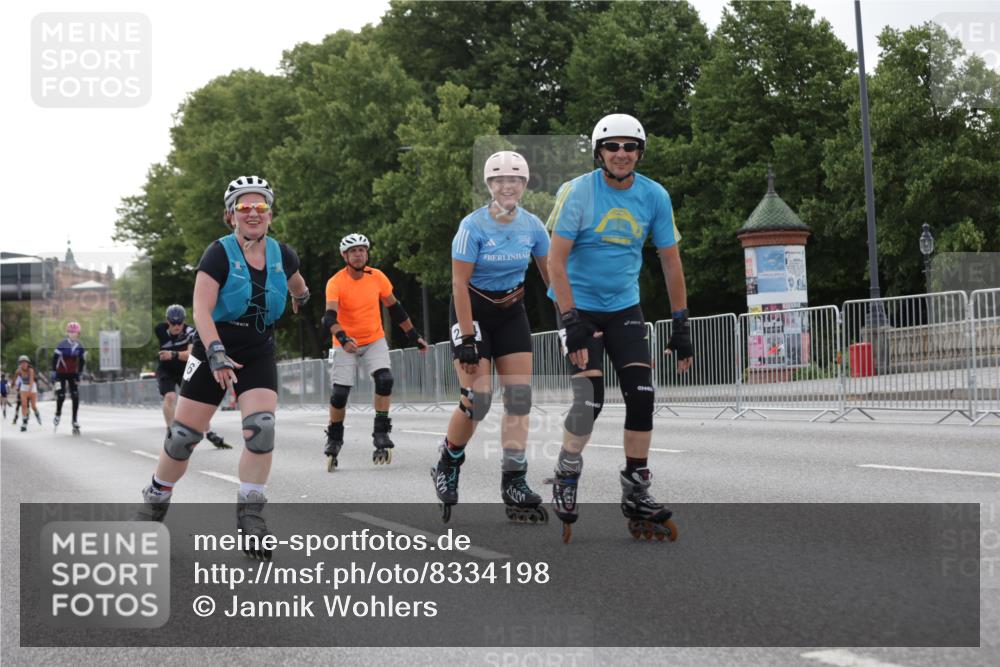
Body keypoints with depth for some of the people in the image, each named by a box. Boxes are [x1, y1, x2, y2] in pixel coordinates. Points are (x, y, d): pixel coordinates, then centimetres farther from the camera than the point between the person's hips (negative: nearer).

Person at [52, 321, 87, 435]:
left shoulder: (80, 346, -2)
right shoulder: (62, 344, -13)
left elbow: (82, 360, 10)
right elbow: (54, 358, -10)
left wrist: (79, 374, 7)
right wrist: (53, 373, -12)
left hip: (73, 374, 3)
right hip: (61, 373, -3)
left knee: (75, 397, -8)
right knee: (61, 395, -11)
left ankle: (75, 421, -4)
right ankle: (58, 414, 18)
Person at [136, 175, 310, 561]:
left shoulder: (282, 255, -2)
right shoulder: (220, 253, -14)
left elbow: (296, 284, 24)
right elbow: (202, 309, -23)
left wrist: (301, 298, 44)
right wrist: (216, 353, -35)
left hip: (258, 355, 3)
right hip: (214, 351, -3)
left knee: (261, 429, -18)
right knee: (183, 437, 0)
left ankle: (250, 516, -10)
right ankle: (155, 501, 24)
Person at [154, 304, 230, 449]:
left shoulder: (190, 332, -24)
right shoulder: (160, 330, -16)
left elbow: (191, 354, -39)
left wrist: (173, 355, -54)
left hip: (184, 369, 0)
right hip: (165, 370, 0)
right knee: (170, 396, -24)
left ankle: (209, 434, 11)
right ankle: (171, 432, -18)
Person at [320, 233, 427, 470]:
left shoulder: (377, 277, -7)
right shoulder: (335, 283, -18)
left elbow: (394, 308, 6)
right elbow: (330, 316, -30)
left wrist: (413, 335, 9)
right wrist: (343, 338, -48)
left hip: (374, 340, 2)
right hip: (346, 344, -2)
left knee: (384, 380, -20)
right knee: (340, 393, -7)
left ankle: (381, 432, -9)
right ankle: (334, 439, 15)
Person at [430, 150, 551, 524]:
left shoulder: (532, 226, -3)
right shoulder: (474, 226, -17)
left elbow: (551, 275, 8)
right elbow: (459, 284, -17)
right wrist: (467, 339, -21)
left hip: (511, 312, 5)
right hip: (473, 311, -5)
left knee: (519, 398, -4)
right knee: (477, 401, -12)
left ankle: (514, 483, -2)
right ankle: (448, 464, 14)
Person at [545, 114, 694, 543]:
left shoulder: (654, 196, -3)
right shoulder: (577, 192, -14)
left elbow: (670, 262, 4)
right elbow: (556, 260, -16)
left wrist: (681, 325, 1)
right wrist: (570, 322, -24)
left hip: (623, 306, 4)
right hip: (578, 305, -4)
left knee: (641, 395, -7)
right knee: (589, 398, -14)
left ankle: (636, 493, 6)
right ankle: (565, 479, 9)